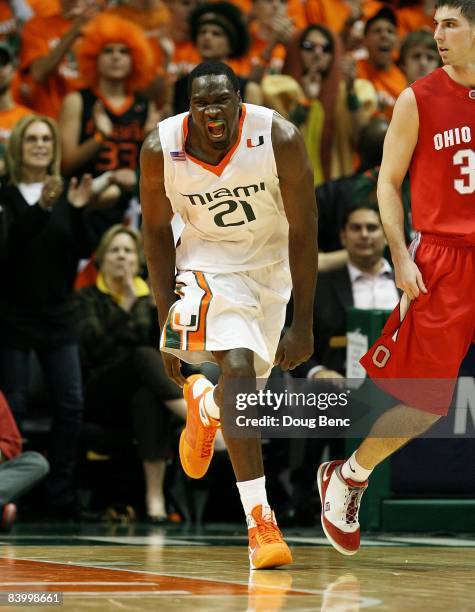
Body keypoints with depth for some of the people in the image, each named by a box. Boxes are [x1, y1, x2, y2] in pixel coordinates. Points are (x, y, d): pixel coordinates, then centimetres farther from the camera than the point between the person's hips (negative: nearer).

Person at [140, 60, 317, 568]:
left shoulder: (280, 139, -25)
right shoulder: (161, 149, -21)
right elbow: (157, 230, -6)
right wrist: (167, 319, -9)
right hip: (208, 263, -2)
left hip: (271, 265, 2)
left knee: (245, 386, 12)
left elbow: (303, 231, -18)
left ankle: (203, 405, 52)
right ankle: (260, 523, -21)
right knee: (237, 368, -23)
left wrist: (303, 325, -19)